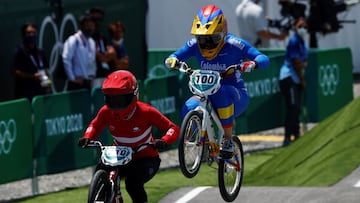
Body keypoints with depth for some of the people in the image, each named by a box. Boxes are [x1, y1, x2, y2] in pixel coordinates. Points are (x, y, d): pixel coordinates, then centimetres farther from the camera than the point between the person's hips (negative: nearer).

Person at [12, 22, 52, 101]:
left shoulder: (40, 52, 15)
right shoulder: (20, 52, -5)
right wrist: (32, 76, -19)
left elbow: (45, 69, 25)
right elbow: (15, 72, -11)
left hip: (40, 91, 6)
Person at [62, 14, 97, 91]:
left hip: (88, 82, 7)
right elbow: (66, 60, -15)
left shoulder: (91, 42, 16)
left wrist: (92, 77, 10)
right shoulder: (73, 40, -7)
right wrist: (73, 78, -15)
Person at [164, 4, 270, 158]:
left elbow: (264, 59, -18)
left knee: (222, 92, -40)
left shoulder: (233, 44, -16)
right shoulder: (194, 44, -5)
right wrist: (172, 60, -25)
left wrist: (253, 63, -41)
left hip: (236, 96, -4)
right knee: (189, 109, -29)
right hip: (208, 94, 4)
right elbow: (175, 57, 0)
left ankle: (228, 140, -25)